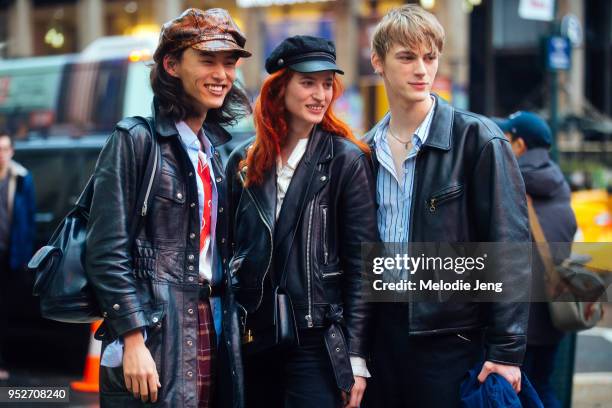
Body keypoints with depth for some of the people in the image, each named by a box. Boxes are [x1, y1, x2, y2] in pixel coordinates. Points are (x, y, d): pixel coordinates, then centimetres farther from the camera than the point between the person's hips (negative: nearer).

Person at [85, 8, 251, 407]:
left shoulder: (218, 148, 15)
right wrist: (133, 340, -18)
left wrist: (234, 325, 12)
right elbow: (107, 251, -12)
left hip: (215, 326, 7)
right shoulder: (136, 139, -6)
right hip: (156, 332, -6)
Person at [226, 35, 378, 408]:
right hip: (252, 339, 4)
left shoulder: (347, 160, -2)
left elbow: (360, 265, -5)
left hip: (317, 343, -4)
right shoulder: (245, 161, 9)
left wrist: (356, 357, -10)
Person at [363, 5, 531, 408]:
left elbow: (509, 249, -9)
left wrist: (507, 349, -15)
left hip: (453, 333, -4)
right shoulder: (366, 151, 9)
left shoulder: (478, 138, -6)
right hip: (383, 327, 5)